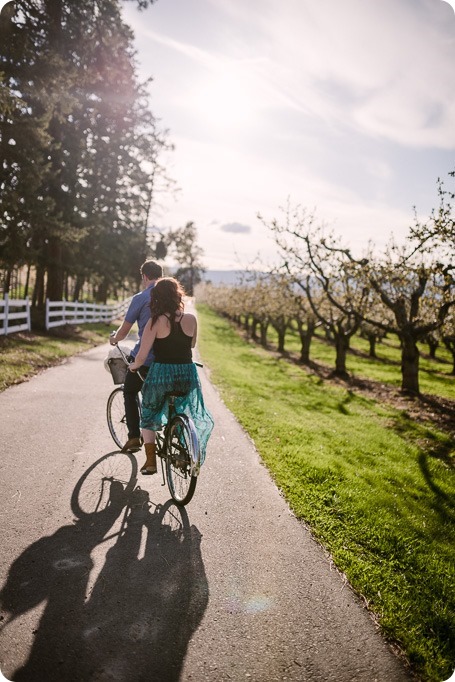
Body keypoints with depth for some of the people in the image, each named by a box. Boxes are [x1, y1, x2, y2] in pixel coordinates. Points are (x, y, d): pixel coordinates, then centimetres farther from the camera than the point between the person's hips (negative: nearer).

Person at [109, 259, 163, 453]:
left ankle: (134, 438, 12)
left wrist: (113, 339, 21)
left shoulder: (140, 298, -7)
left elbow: (123, 331, -1)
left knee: (129, 393, 17)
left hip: (143, 359, -4)